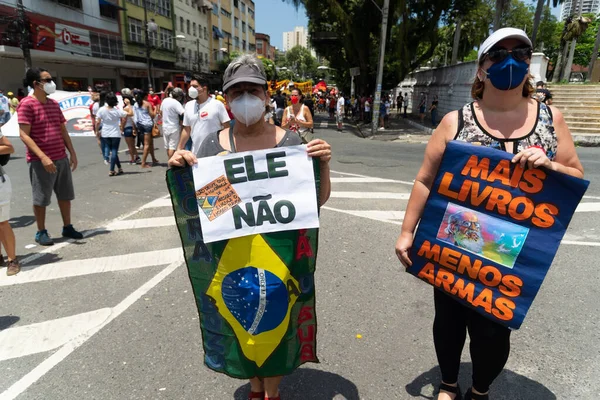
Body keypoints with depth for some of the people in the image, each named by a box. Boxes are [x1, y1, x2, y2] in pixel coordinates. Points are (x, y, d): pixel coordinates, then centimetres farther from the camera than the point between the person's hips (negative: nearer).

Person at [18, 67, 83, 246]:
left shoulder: (54, 104, 12)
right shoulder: (27, 104, -10)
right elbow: (24, 135, -16)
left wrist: (72, 153, 9)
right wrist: (43, 157, -24)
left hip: (61, 159, 7)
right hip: (40, 161, -7)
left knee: (65, 195, 13)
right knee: (41, 199, 5)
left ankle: (67, 227, 27)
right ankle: (41, 232, 18)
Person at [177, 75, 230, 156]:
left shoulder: (217, 104, -7)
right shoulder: (188, 105, 7)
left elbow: (226, 128, -6)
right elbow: (186, 130, 14)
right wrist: (179, 149, 12)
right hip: (196, 153, 4)